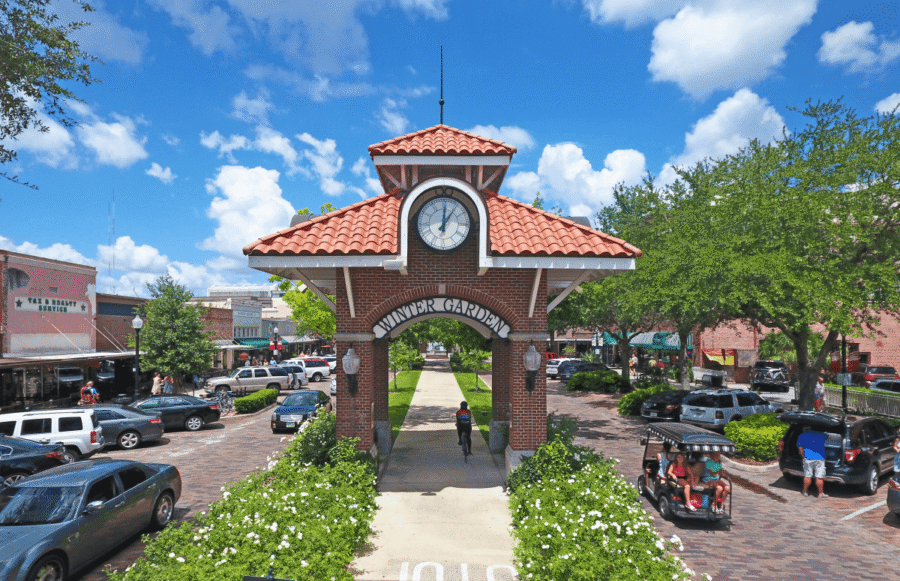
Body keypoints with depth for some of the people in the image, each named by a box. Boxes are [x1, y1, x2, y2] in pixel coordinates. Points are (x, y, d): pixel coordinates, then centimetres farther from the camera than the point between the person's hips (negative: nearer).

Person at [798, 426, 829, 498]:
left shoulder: (802, 436, 9)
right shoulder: (820, 434, 15)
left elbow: (800, 448, 4)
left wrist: (803, 456, 15)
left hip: (808, 458, -1)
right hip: (820, 458, 1)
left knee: (807, 476, 7)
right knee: (819, 477, 3)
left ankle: (805, 491, 17)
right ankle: (821, 493, 9)